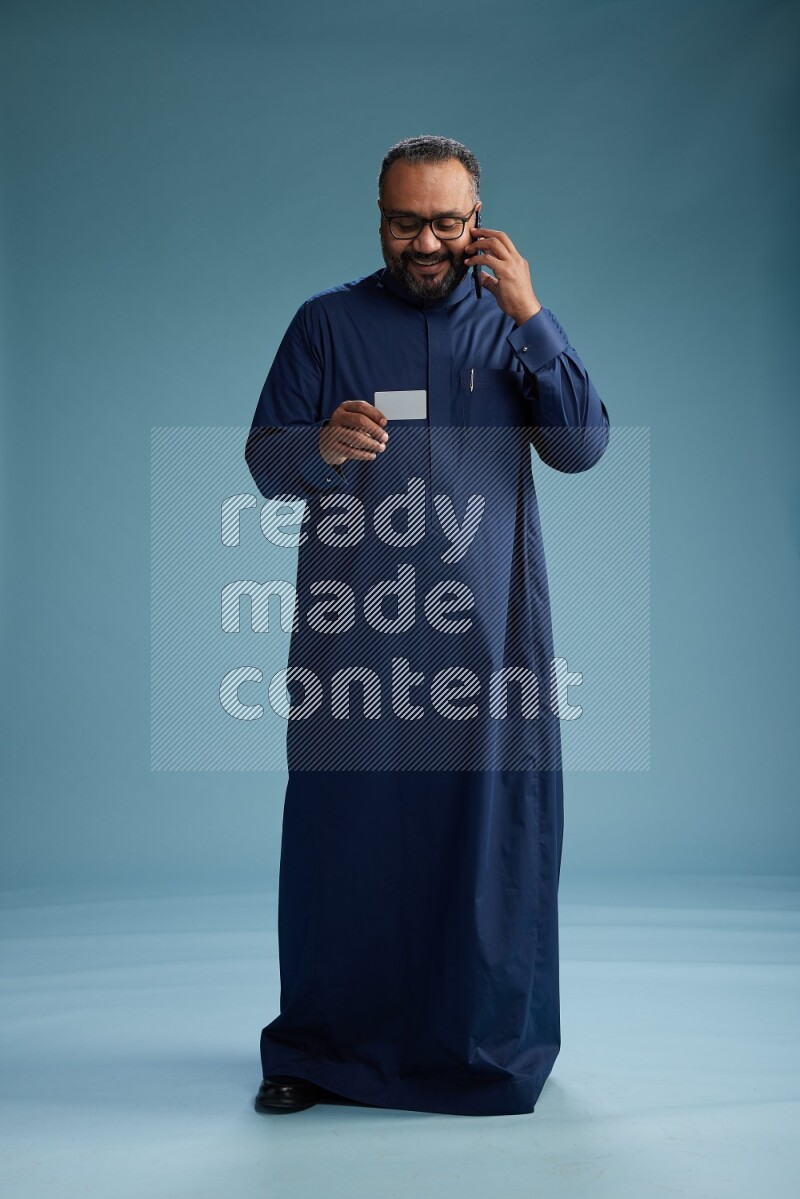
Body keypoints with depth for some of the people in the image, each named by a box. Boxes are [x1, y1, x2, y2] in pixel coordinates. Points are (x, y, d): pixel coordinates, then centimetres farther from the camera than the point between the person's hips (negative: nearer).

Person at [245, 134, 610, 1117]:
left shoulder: (514, 323, 10)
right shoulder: (328, 323, 8)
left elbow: (586, 446, -2)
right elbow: (265, 462, 4)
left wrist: (530, 319, -11)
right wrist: (322, 446, -19)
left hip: (487, 626, 1)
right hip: (353, 625, 0)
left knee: (493, 827, 1)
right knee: (342, 830, 1)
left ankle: (488, 1042, 17)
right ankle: (323, 1045, 16)